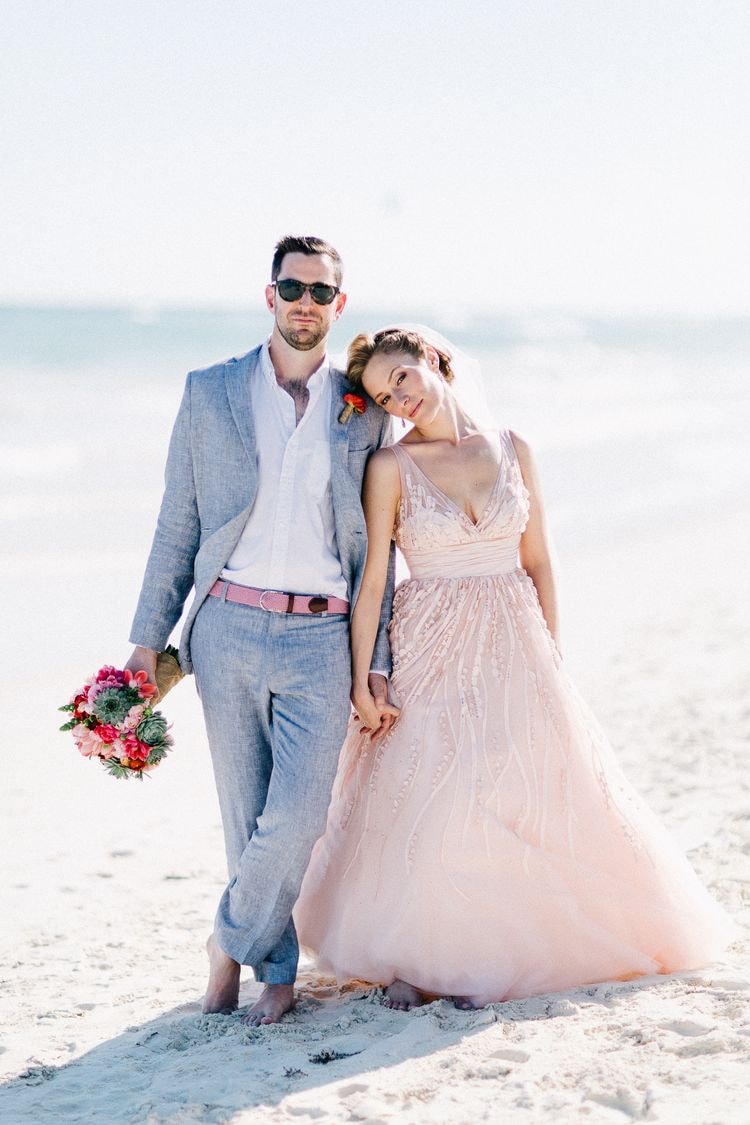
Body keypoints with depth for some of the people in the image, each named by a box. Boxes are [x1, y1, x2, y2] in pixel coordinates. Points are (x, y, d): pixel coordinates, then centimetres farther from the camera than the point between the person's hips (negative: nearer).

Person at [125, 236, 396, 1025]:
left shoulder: (364, 411, 8)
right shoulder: (211, 393, 8)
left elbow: (371, 545, 10)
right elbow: (178, 526, 9)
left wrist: (377, 662, 4)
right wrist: (149, 639, 3)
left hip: (321, 638, 0)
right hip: (230, 628, 1)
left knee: (296, 818, -10)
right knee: (246, 818, 5)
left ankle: (231, 943, 15)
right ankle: (277, 969, 24)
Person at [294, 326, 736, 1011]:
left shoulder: (512, 450, 4)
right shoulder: (392, 467, -4)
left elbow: (537, 561, 8)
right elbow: (372, 579, -6)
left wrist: (550, 655, 5)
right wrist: (361, 680, -9)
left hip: (515, 647, 3)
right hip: (431, 652, -2)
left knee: (517, 800, 3)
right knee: (423, 807, -2)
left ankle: (491, 954, 18)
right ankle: (415, 959, 14)